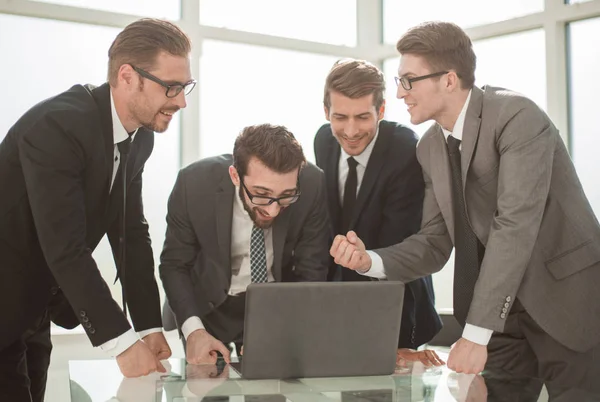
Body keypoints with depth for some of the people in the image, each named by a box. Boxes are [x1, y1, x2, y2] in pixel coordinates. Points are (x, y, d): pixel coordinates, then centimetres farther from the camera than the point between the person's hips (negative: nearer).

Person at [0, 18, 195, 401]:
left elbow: (131, 233, 2)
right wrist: (124, 343, -28)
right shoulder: (57, 125, -27)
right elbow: (66, 251, -30)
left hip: (35, 306, 8)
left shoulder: (140, 135, -1)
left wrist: (150, 326, -4)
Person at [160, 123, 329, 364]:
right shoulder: (194, 184, -26)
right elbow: (174, 265, -12)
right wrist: (193, 330, -27)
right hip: (210, 306, 0)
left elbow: (311, 272, -14)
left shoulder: (313, 185, -26)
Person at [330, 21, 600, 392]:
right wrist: (370, 260, -16)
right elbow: (435, 242, 4)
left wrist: (476, 334, -31)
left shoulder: (517, 117, -19)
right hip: (502, 310, 6)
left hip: (567, 297, -6)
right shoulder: (430, 147, 4)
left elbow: (515, 225, -27)